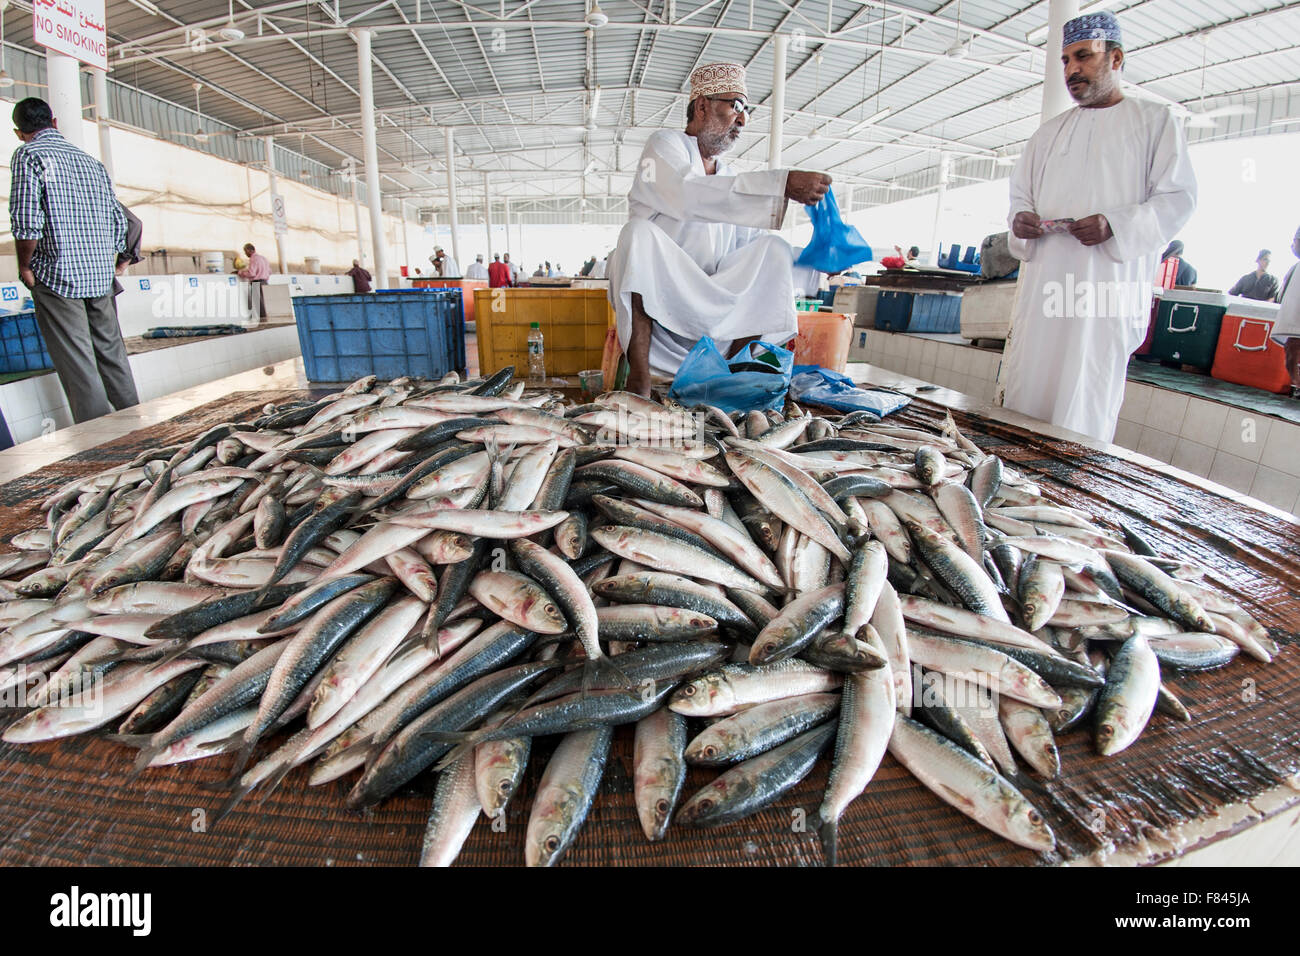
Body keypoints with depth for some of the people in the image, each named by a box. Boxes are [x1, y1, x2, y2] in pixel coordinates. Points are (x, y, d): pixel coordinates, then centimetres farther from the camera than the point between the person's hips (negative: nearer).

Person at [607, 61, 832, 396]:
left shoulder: (728, 175, 20)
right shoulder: (664, 145, 2)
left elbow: (753, 246, 18)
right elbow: (688, 194, -22)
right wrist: (782, 184, -27)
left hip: (708, 301, 5)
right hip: (648, 291, -5)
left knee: (774, 248, -9)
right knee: (639, 230, -32)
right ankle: (638, 378, -38)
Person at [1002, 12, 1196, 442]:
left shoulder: (1155, 122, 9)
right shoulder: (1049, 132, 23)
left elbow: (1178, 198, 1)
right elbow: (1019, 193, 22)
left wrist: (1115, 226, -17)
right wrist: (1020, 221, -2)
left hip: (1110, 285, -4)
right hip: (1044, 286, 4)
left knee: (1087, 405, -9)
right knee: (1025, 392, -2)